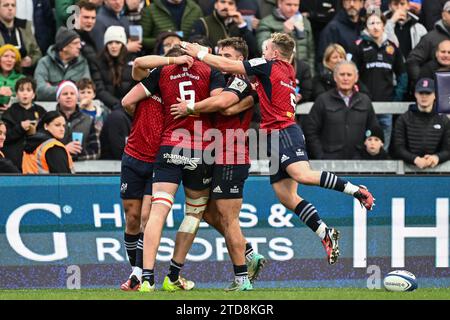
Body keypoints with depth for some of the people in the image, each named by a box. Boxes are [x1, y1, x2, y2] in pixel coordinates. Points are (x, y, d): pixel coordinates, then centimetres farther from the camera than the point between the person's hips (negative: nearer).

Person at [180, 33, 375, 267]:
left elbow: (226, 65, -1)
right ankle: (325, 234, -4)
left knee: (302, 174, -29)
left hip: (283, 132, -9)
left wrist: (198, 53, 10)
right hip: (276, 136, 9)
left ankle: (355, 190, -28)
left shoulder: (269, 66, -2)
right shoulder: (288, 72, 22)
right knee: (286, 196, 0)